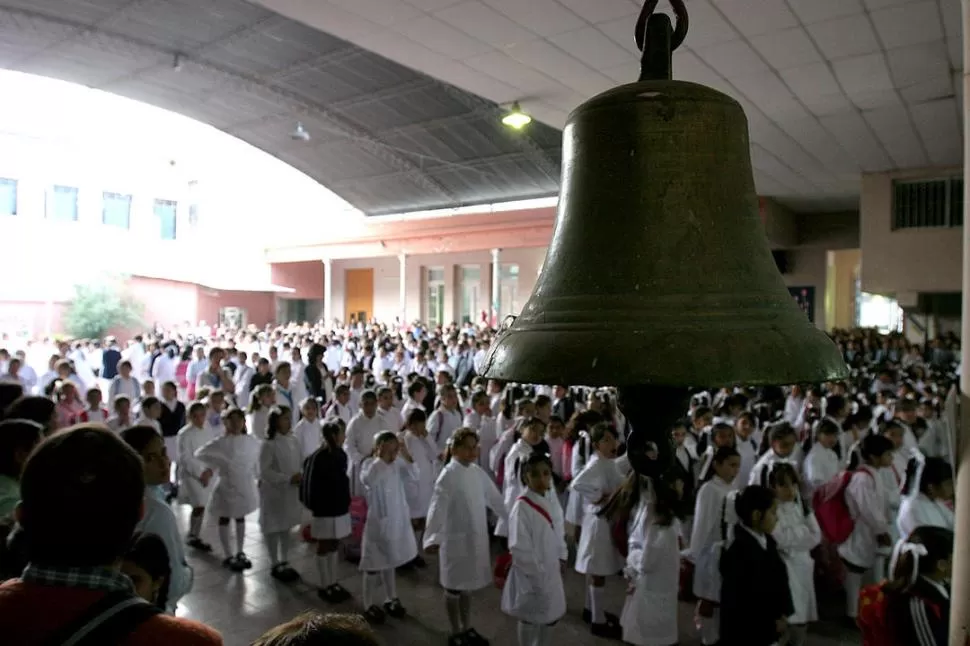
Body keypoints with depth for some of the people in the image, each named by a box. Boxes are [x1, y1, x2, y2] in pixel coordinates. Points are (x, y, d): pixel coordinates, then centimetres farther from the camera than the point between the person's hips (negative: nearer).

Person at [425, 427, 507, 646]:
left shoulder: (477, 472, 2)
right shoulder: (448, 475, -19)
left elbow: (494, 497, 13)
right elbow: (437, 508, -25)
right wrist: (432, 538, -35)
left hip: (476, 537, 7)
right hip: (456, 539, -6)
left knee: (468, 585, 21)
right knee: (454, 588, 11)